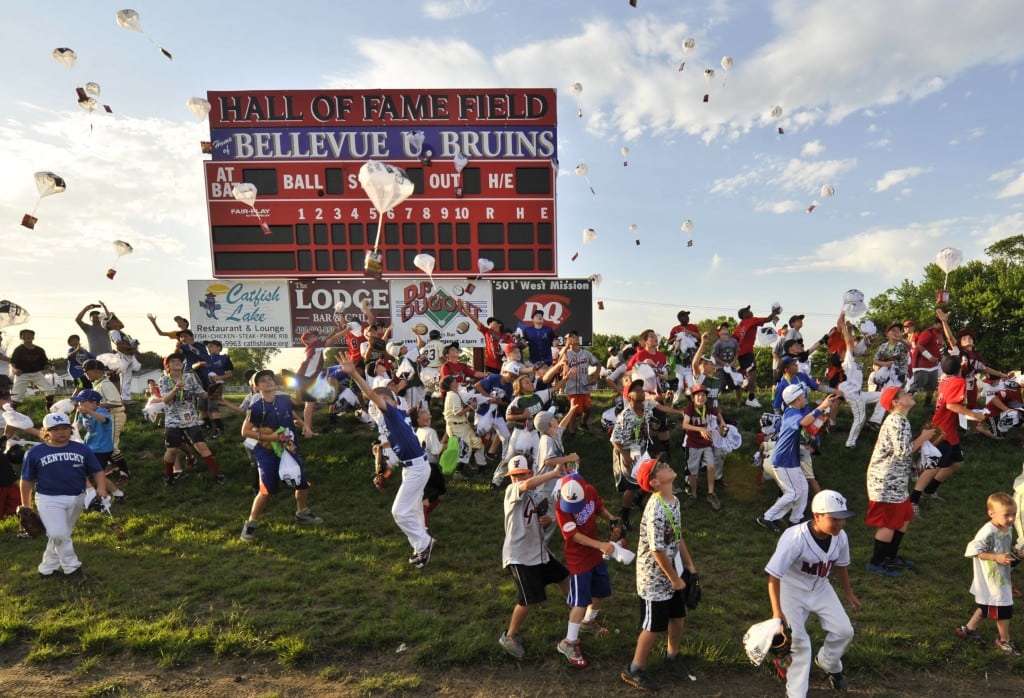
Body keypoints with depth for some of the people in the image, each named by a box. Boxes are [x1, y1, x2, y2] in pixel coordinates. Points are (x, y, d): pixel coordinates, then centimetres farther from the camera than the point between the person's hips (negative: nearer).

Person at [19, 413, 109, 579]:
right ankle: (71, 566, 2)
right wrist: (26, 507, 3)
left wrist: (101, 488, -15)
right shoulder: (35, 452, -3)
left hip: (76, 498, 3)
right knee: (58, 534, -14)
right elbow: (27, 481, 3)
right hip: (49, 499, -3)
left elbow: (97, 471, 3)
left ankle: (47, 568, 29)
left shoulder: (82, 449, 1)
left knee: (63, 534, 12)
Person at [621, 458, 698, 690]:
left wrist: (690, 565, 13)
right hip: (655, 577, -8)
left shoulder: (674, 501, -1)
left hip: (674, 571, 8)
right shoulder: (656, 510, -30)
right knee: (654, 626, 7)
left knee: (678, 617, 23)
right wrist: (675, 579, -15)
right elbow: (658, 550, -26)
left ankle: (672, 654, 49)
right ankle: (634, 670, 27)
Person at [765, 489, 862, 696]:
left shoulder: (840, 537, -17)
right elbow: (774, 575, -33)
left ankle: (828, 664, 41)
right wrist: (777, 612, -33)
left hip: (820, 588, 6)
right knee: (798, 641, -7)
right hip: (792, 589, -6)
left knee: (844, 631, 9)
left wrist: (848, 592, 19)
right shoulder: (795, 539, -37)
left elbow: (841, 565, 7)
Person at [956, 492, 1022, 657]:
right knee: (1003, 609, 5)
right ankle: (1004, 641, 27)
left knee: (987, 606, 21)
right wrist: (996, 557, -29)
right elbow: (973, 550, -26)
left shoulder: (1009, 528, -1)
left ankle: (969, 629, 37)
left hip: (1002, 575, 9)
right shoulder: (988, 532, -28)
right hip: (991, 580, -9)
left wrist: (1014, 552, -2)